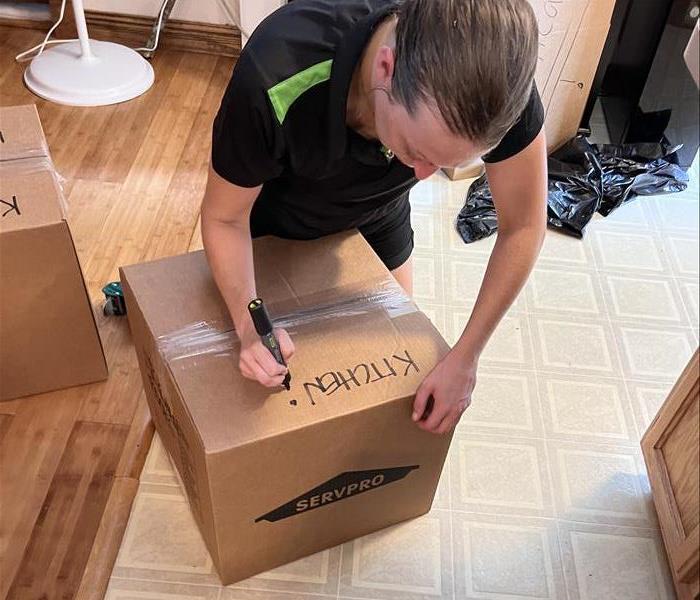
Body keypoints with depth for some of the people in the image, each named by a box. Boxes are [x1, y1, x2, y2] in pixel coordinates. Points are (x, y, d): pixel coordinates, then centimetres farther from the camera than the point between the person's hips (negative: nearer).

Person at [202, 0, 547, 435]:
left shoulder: (496, 74, -37)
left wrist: (465, 360, -24)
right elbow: (224, 217, -26)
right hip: (270, 214, -1)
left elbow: (523, 226, -23)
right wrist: (248, 323, -42)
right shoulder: (276, 80, -44)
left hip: (376, 216, 2)